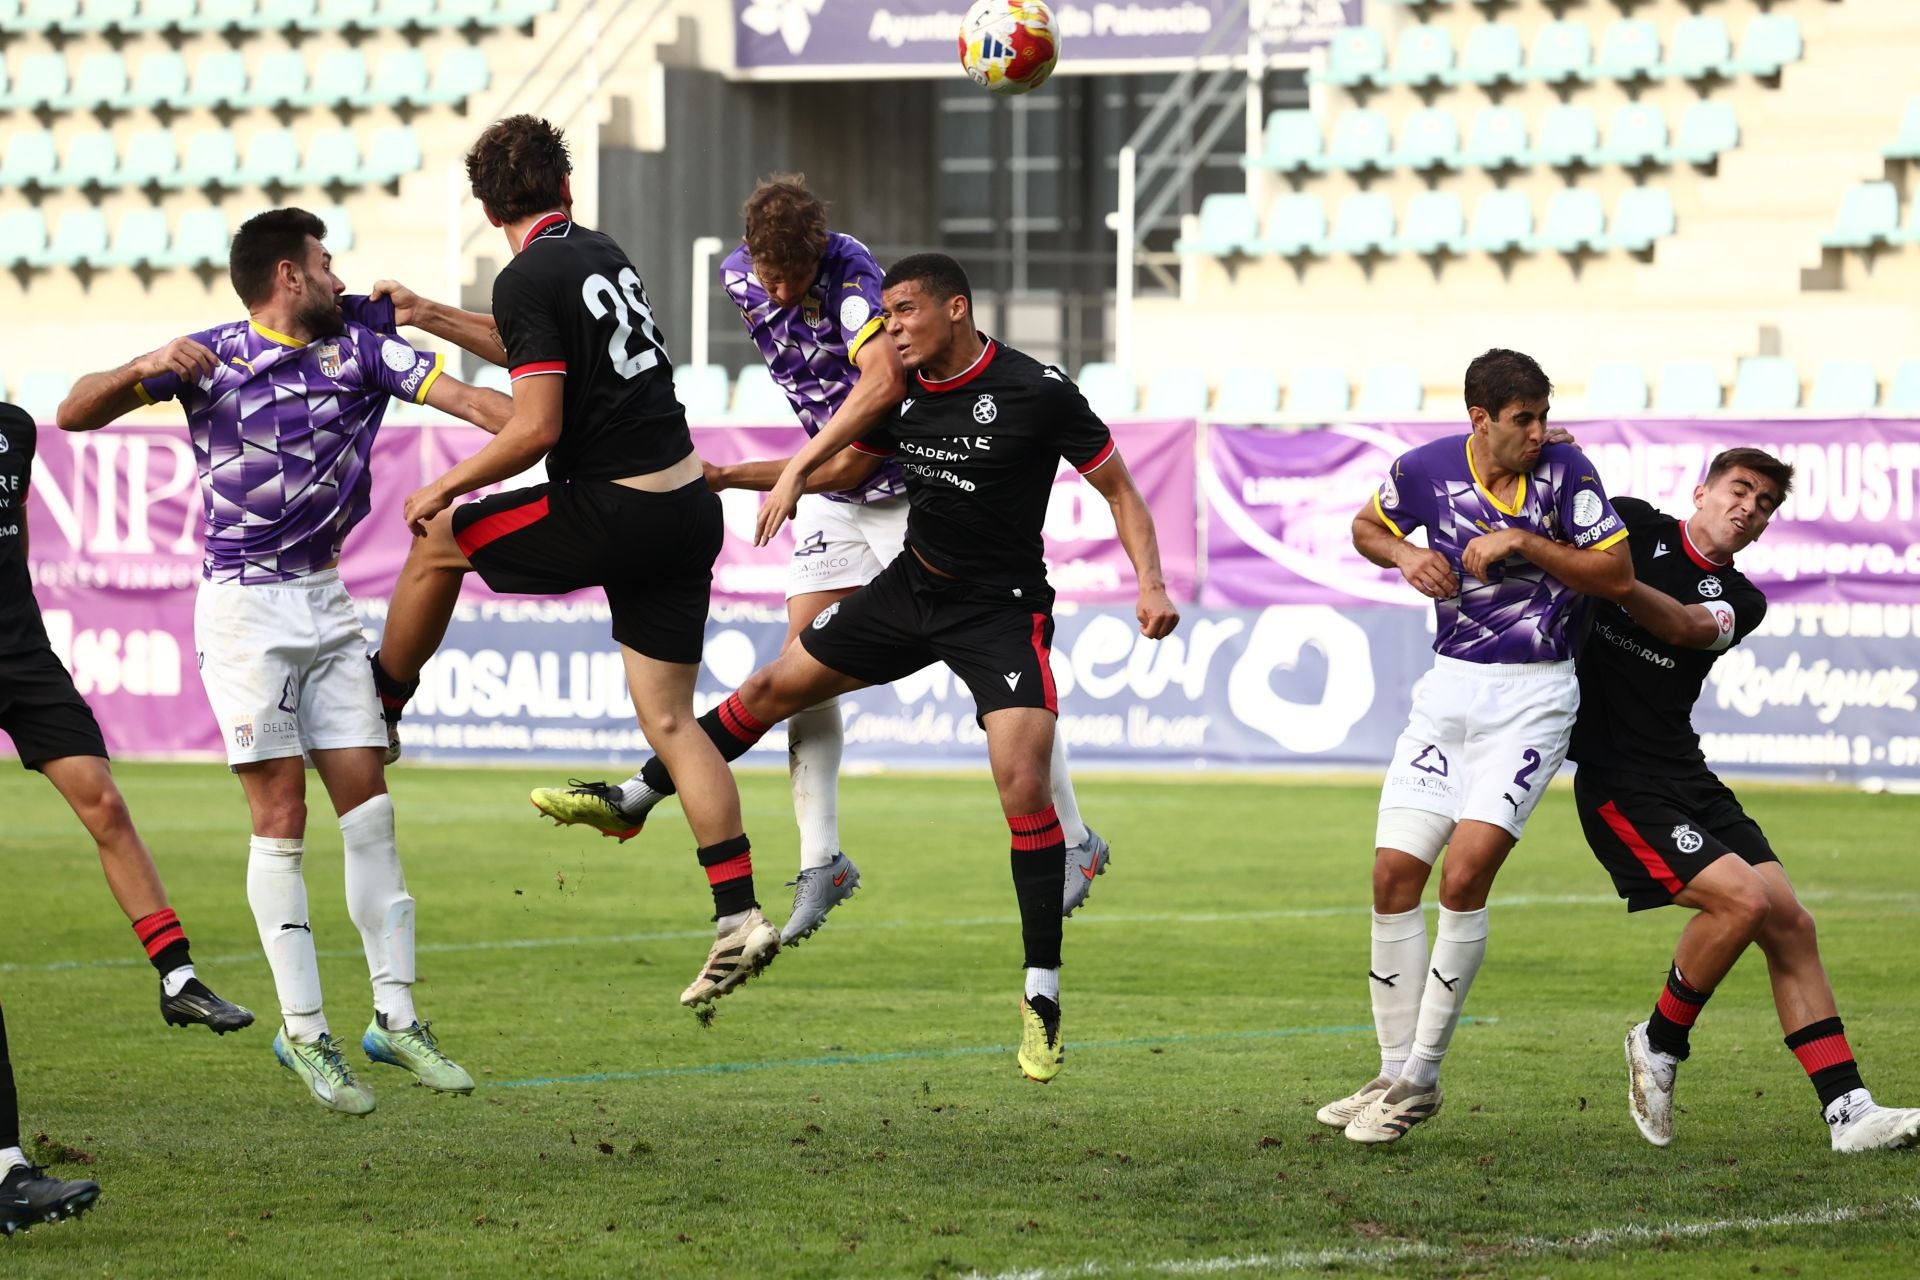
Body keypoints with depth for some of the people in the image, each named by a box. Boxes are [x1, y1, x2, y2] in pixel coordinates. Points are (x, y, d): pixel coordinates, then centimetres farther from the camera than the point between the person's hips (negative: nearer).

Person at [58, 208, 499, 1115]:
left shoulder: (358, 339, 4)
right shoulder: (210, 358, -5)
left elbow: (460, 395, -6)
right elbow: (75, 415, -7)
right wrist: (144, 370, -27)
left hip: (324, 599, 4)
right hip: (245, 606, -4)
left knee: (368, 807, 3)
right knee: (281, 818, -6)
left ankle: (394, 1015, 9)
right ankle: (303, 1032, -1)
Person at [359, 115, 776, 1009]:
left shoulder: (529, 278, -12)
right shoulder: (603, 253, 14)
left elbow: (535, 428, -17)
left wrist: (444, 488, -4)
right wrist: (434, 317, 37)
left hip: (617, 515, -7)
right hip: (687, 509, 7)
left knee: (439, 537, 15)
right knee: (668, 719, 8)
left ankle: (373, 715, 30)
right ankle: (739, 917, 0)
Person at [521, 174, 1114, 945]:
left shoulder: (852, 273, -27)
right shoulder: (740, 276, -4)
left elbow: (883, 383, -43)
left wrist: (795, 473, -44)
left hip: (914, 484, -7)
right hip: (833, 493, 7)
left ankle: (1074, 841, 6)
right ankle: (821, 862, -5)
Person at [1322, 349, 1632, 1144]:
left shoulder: (1565, 472, -10)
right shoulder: (1426, 469, -1)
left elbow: (1616, 574, -9)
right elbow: (1368, 526, 18)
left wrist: (1521, 543, -18)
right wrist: (1405, 556, -3)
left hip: (1533, 697, -4)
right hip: (1450, 686, 4)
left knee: (1465, 875, -16)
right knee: (1394, 873, -2)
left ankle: (1421, 1077, -5)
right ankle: (1398, 1075, 11)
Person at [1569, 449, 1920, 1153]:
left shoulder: (1739, 600, 9)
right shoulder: (1635, 526, 1)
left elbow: (1685, 626, -12)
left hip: (1688, 778, 6)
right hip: (1620, 780, -6)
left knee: (1790, 925, -2)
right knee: (1741, 897, -21)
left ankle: (1848, 1109, 1)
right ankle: (1660, 1043, 1)